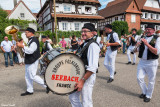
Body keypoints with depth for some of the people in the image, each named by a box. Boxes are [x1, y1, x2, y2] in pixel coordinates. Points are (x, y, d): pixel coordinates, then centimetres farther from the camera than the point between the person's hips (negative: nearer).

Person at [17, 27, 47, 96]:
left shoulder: (34, 40, -17)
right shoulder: (30, 40, 15)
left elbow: (30, 50, -26)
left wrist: (22, 46, -21)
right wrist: (21, 46, 8)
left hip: (32, 61, -10)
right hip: (29, 61, 10)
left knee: (32, 76, -7)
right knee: (27, 76, 14)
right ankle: (29, 91, 25)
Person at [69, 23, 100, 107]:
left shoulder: (93, 45, -18)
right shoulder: (84, 44, 11)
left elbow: (93, 67, -26)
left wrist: (82, 80, -26)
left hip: (88, 76, -9)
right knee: (72, 97, 19)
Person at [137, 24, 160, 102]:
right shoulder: (142, 38, 9)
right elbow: (138, 50, 18)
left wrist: (147, 44, -25)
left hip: (152, 63, -4)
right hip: (142, 61, 4)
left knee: (151, 81, 8)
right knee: (139, 78, 5)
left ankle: (148, 96, 29)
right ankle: (144, 92, 30)